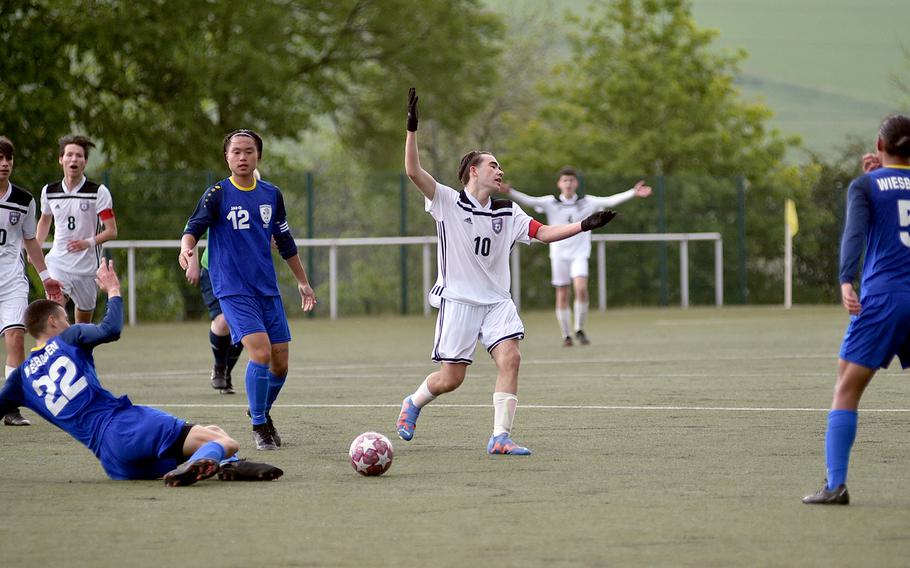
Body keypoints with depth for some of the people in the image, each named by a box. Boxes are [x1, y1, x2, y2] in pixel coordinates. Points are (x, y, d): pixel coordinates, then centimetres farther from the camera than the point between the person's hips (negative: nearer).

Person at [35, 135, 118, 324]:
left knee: (83, 324, 11)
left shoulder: (99, 192, -8)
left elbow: (111, 231, -9)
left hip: (87, 267, -1)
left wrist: (89, 242, -26)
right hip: (57, 263, 1)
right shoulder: (49, 191, 2)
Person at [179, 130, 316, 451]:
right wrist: (186, 246, -42)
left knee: (280, 363, 4)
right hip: (233, 290, -5)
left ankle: (262, 412, 33)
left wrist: (303, 282, 24)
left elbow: (285, 243, 19)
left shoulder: (271, 195, 9)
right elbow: (194, 227, -19)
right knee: (260, 351, -21)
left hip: (268, 290, 5)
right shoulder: (217, 195, -6)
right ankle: (259, 427, -6)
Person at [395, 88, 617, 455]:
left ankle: (500, 437, -16)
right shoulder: (447, 202, -5)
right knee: (452, 378, -3)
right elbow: (413, 171, -15)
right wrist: (412, 129, -26)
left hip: (497, 301, 4)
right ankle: (414, 403, 29)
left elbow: (543, 232, 8)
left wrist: (584, 225, -5)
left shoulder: (508, 213, 10)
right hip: (458, 300, -4)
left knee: (510, 357, -17)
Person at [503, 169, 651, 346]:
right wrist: (510, 192, -25)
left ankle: (580, 330, -5)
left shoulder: (586, 202, 3)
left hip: (579, 253, 0)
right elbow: (528, 201, -9)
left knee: (581, 288, -21)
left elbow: (610, 201, -2)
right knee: (562, 295, 1)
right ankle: (566, 336, 13)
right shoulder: (551, 203, 0)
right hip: (559, 254, 0)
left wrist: (633, 193, -12)